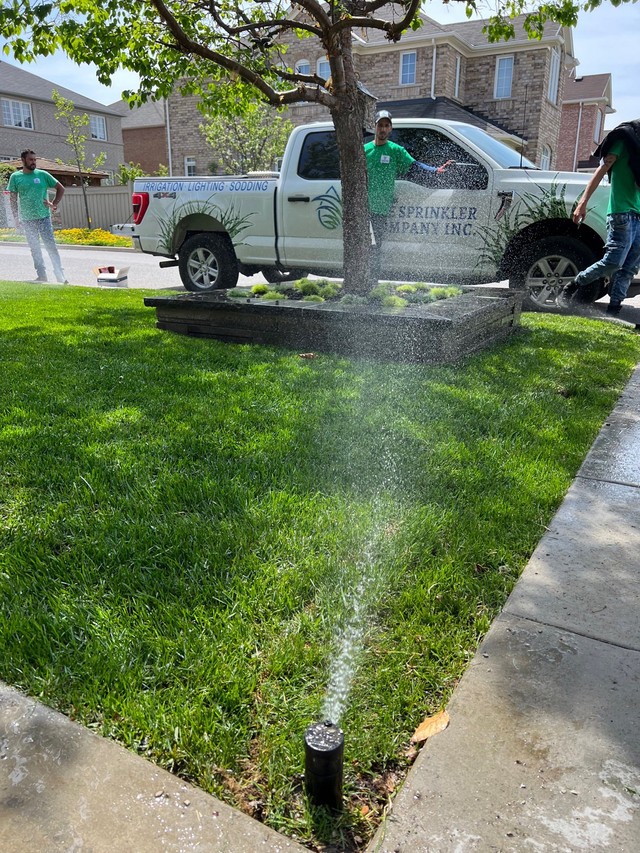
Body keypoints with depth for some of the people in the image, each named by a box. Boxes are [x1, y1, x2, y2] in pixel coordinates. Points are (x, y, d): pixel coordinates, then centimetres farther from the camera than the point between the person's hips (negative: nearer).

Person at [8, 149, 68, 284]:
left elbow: (60, 188, 11)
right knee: (35, 249, 7)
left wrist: (54, 204, 0)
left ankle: (60, 275, -4)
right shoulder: (15, 177, 5)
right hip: (27, 220, 2)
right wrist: (16, 218, 2)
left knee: (51, 246, -6)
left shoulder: (42, 175, 3)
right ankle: (41, 275, 15)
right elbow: (13, 199, 7)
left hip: (44, 217, -1)